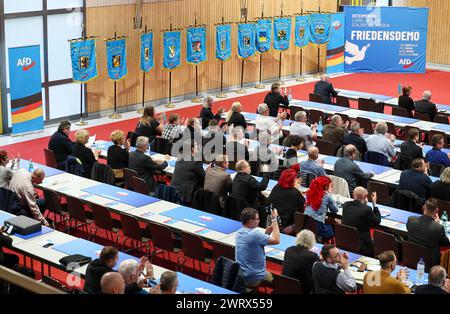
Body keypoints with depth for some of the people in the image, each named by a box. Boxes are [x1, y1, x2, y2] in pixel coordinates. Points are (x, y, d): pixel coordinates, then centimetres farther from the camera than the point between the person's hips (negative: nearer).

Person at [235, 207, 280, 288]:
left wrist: (267, 233, 1)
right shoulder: (254, 234, -26)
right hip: (253, 280, -7)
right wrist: (274, 219, -14)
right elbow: (276, 240, -19)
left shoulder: (239, 233, 1)